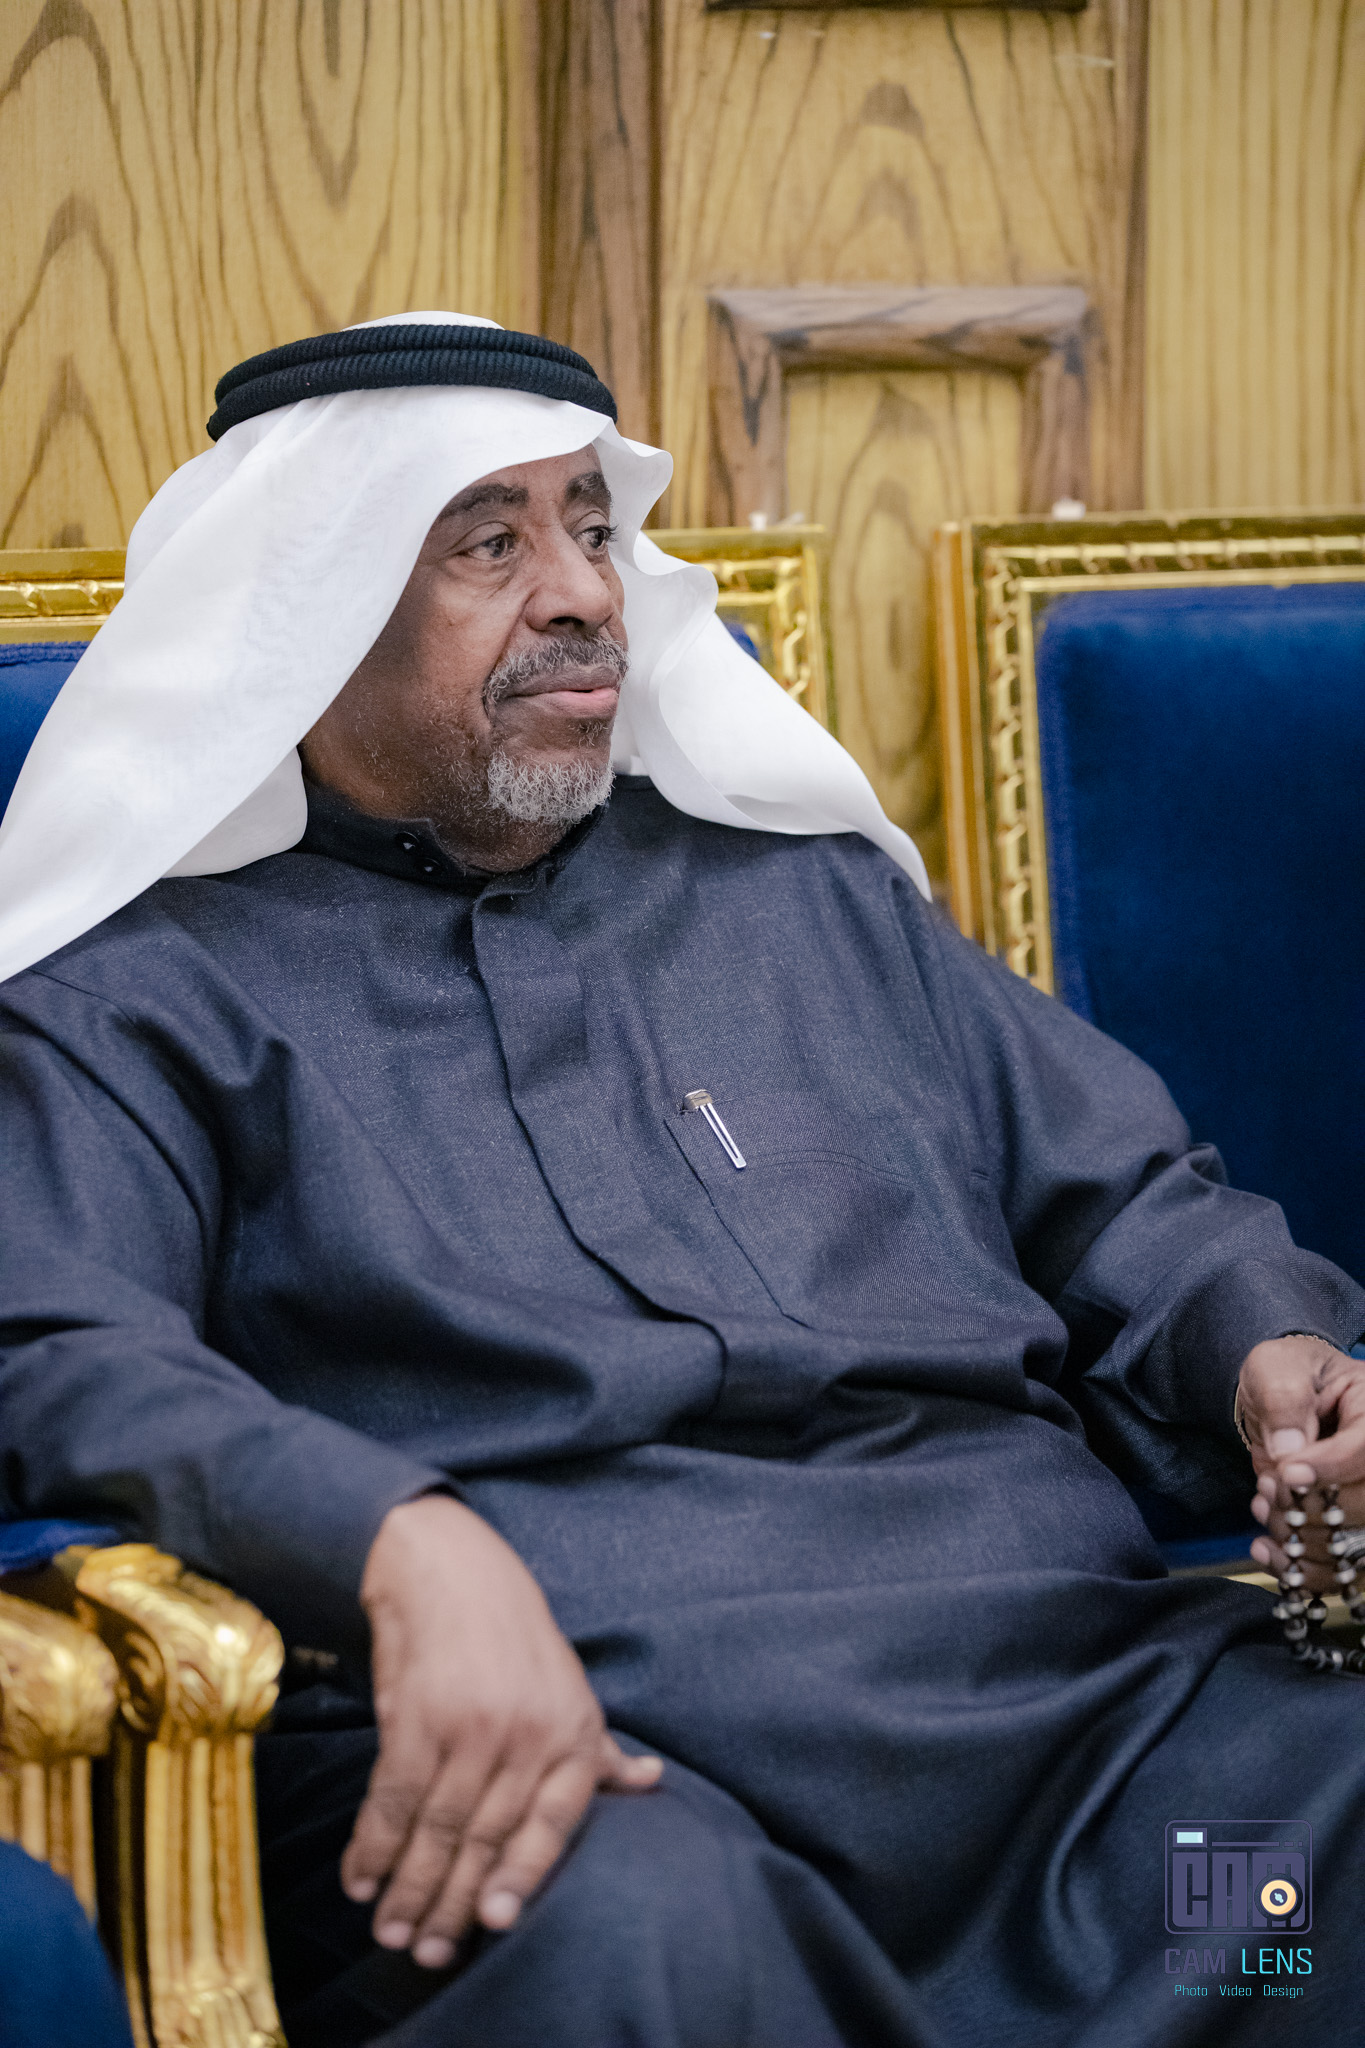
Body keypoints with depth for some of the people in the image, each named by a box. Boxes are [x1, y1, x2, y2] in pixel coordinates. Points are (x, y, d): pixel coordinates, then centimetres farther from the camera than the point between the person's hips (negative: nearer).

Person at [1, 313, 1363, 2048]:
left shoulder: (804, 893, 28)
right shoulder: (147, 995, 12)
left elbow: (1119, 1195, 29)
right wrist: (404, 1544, -24)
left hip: (1079, 1675, 5)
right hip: (576, 1733, -4)